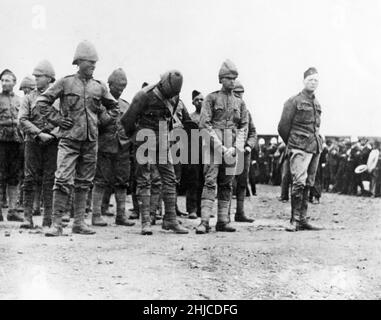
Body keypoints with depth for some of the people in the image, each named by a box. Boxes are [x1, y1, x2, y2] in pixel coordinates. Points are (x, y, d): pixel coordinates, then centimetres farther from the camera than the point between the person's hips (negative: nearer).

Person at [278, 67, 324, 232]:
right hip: (300, 149, -7)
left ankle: (303, 220, 11)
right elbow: (283, 127, 0)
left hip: (315, 148, 7)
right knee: (299, 183, -15)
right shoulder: (294, 101, -3)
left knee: (308, 185, 7)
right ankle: (295, 220, -14)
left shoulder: (317, 104, 17)